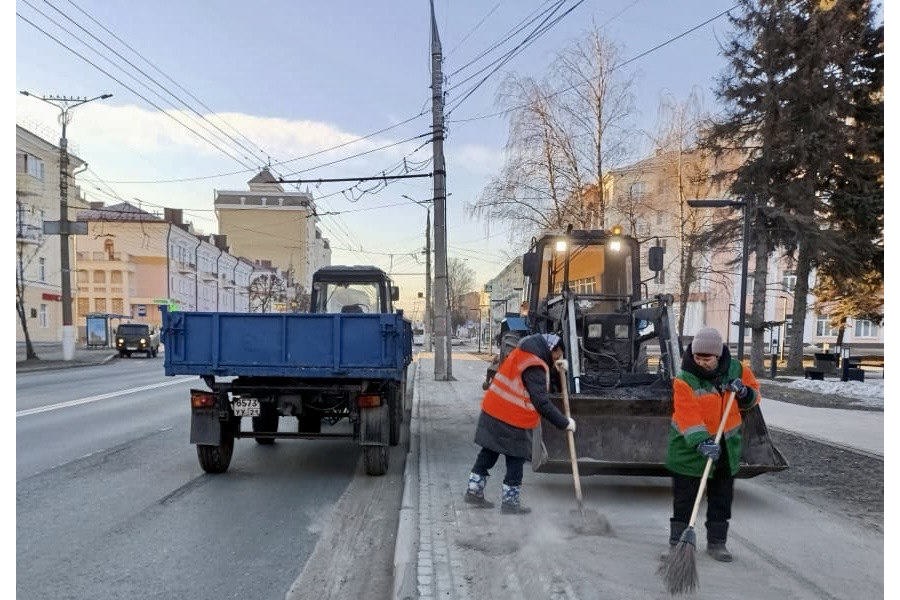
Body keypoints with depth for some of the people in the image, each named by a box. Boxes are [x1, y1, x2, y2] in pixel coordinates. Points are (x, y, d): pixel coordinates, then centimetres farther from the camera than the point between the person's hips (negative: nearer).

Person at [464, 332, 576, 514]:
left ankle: (474, 491, 27)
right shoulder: (535, 369, -20)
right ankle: (510, 502, 15)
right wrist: (565, 423, -14)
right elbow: (542, 404, -22)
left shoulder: (520, 353, 8)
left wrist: (557, 369, 10)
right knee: (516, 460, 6)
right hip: (512, 422, -9)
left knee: (488, 454, 18)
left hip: (491, 412, 9)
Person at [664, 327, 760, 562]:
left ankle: (717, 543, 30)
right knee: (684, 499, 4)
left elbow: (754, 395, 11)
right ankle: (677, 542, 19)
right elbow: (687, 416, -27)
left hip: (726, 448, 5)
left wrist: (743, 393, -12)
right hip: (690, 448, -4)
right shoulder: (684, 379, -19)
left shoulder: (735, 370, -3)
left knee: (722, 499, 15)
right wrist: (701, 442, -39)